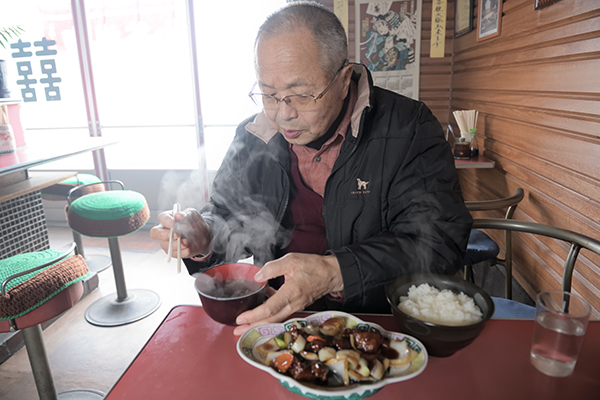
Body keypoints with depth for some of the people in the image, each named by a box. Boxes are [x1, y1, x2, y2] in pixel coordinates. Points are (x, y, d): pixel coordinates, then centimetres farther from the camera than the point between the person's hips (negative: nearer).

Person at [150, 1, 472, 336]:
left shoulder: (409, 128, -11)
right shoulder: (251, 137, 2)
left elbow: (440, 239, -18)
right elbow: (226, 216, 14)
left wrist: (333, 273, -32)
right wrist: (203, 237, -11)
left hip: (380, 321, -1)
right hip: (275, 318, 3)